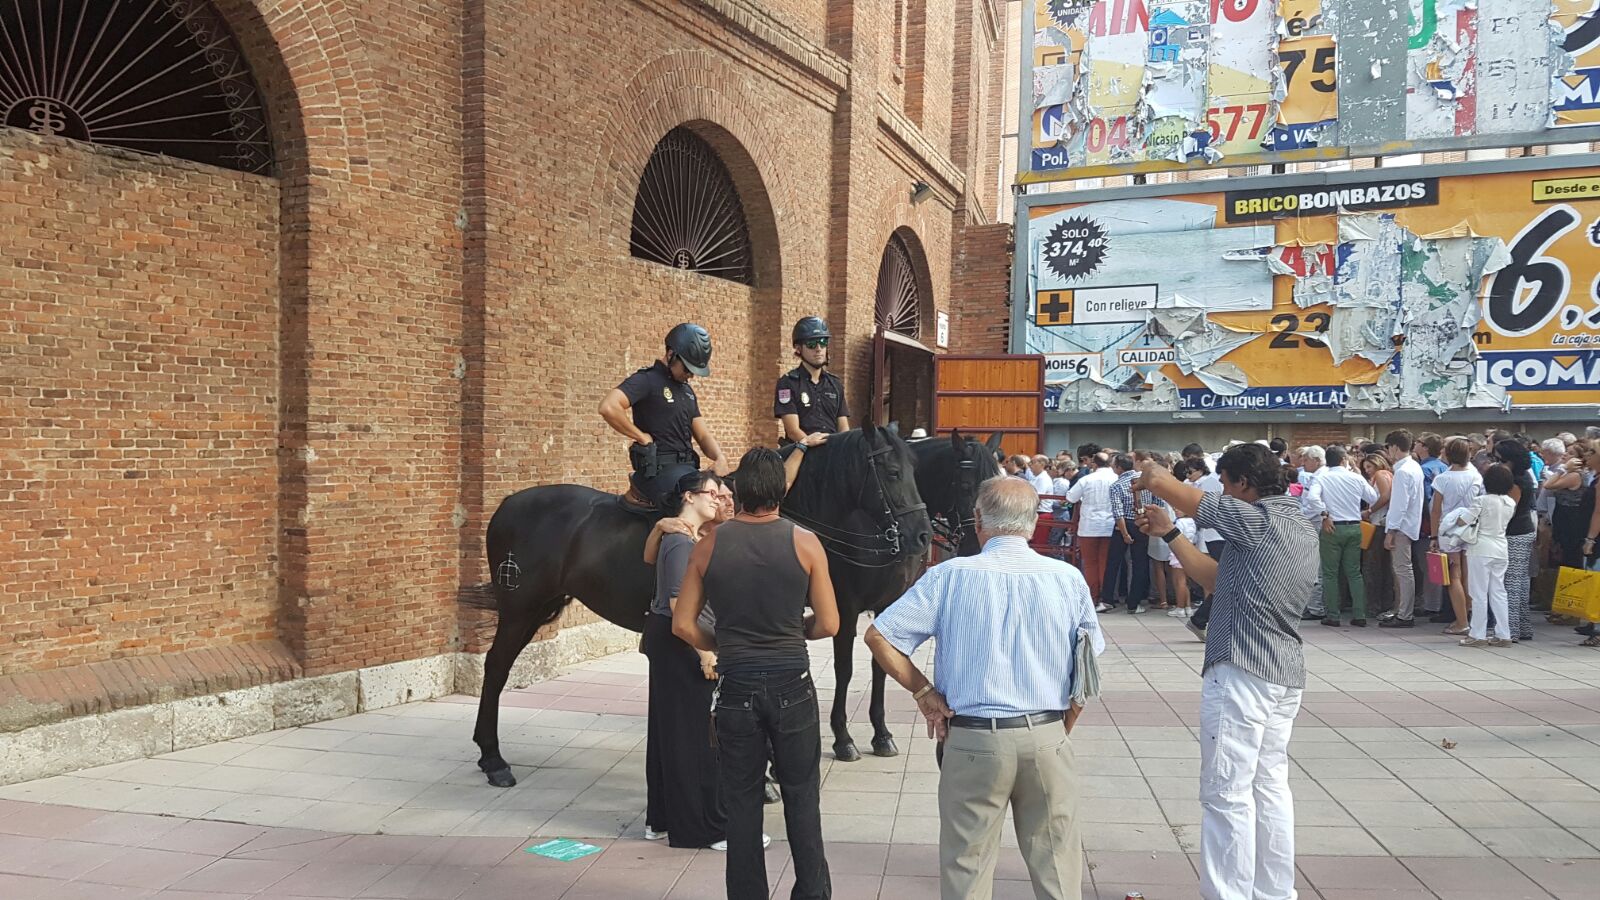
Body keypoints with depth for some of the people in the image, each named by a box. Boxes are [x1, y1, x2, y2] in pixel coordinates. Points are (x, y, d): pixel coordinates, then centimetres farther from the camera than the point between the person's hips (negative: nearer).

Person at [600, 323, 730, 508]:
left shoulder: (687, 390, 20)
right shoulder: (648, 379, -5)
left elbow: (703, 436, 17)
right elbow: (608, 408, -20)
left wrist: (719, 458, -4)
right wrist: (643, 438, -12)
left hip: (687, 468, 8)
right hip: (659, 470, -8)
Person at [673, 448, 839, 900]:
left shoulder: (708, 545, -3)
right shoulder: (805, 543, -7)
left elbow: (683, 625, -1)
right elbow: (828, 624, -6)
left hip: (736, 686, 1)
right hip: (792, 684, -1)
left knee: (742, 801, 12)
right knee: (801, 798, 12)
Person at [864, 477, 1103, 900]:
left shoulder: (950, 576, -5)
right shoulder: (1068, 579, 0)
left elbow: (879, 636, -5)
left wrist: (923, 691, 2)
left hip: (973, 739, -1)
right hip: (1047, 738, 1)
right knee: (1056, 865, 14)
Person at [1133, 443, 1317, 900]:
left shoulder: (1255, 519, -12)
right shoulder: (1302, 529, 15)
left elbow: (1160, 480, -9)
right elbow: (1219, 579, 18)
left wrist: (1144, 479, 14)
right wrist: (1168, 533, 19)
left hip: (1242, 673, -9)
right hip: (1286, 674, 9)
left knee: (1227, 793, -4)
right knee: (1270, 787, 14)